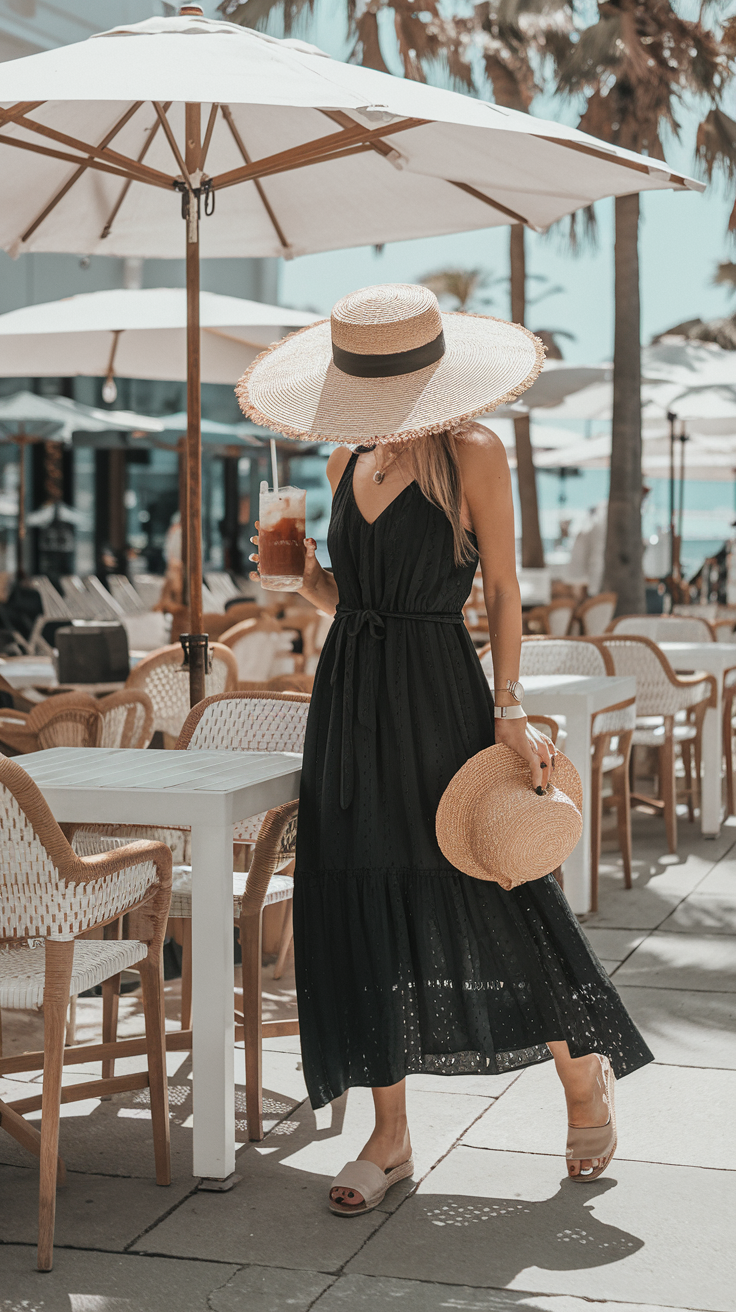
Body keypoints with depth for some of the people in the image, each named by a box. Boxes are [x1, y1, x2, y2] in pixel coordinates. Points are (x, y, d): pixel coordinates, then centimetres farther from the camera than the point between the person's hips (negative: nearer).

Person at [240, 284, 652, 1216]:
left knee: (487, 892, -3)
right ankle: (389, 1137, 16)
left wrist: (508, 706, -13)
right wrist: (300, 571, -2)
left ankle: (584, 1079, 22)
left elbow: (501, 590, -6)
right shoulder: (347, 459, 11)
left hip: (438, 690, -6)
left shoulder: (472, 456, -6)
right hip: (350, 693, 6)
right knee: (362, 904, 6)